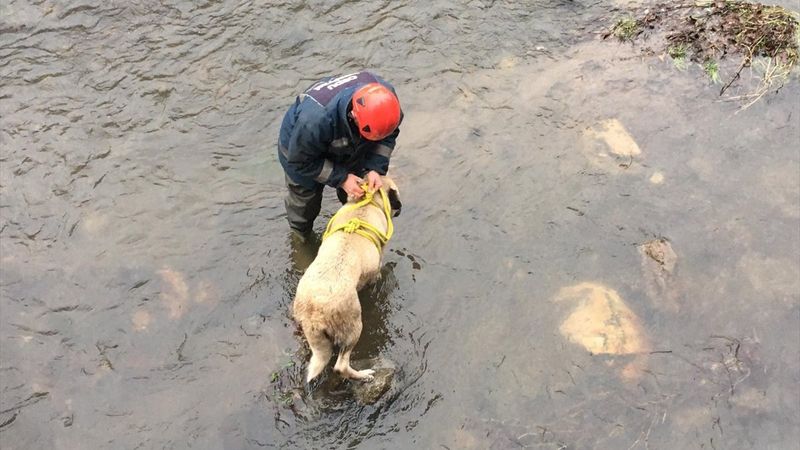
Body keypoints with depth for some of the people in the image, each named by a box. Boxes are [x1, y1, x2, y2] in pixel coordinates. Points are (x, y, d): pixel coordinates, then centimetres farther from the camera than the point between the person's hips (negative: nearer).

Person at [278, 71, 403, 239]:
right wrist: (341, 179, -30)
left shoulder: (385, 96, -34)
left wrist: (375, 168, -27)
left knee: (353, 195, 17)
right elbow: (301, 161, -30)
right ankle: (301, 238, 48)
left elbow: (387, 136, -14)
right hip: (300, 146, -4)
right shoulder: (315, 118, -49)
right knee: (305, 200, 15)